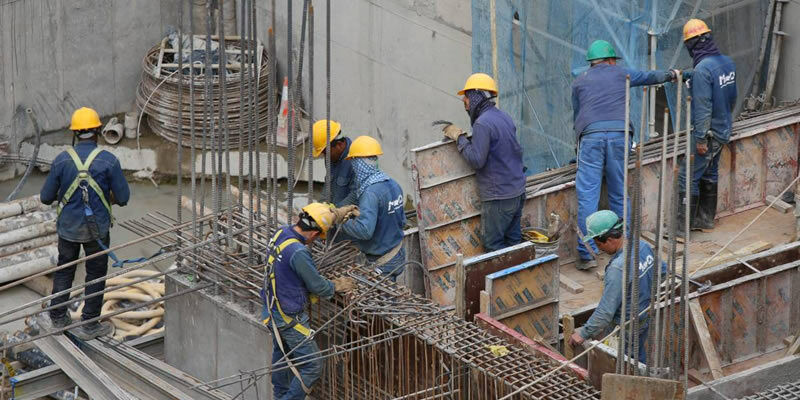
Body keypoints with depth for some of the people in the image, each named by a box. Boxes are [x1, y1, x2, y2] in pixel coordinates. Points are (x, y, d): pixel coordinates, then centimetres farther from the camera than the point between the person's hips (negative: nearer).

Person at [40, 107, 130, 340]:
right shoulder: (108, 161, -16)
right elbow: (123, 198, -11)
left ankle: (58, 317, 29)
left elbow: (46, 197, -4)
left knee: (64, 270, 21)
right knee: (96, 274, 12)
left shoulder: (62, 160, -11)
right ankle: (89, 325, 15)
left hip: (68, 227, 2)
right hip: (97, 229, -2)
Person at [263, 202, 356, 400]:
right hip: (290, 319, -10)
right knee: (312, 367, -1)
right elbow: (318, 286, -20)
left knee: (282, 354, 29)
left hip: (272, 309, 10)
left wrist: (335, 218, 12)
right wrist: (337, 285, -1)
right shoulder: (298, 253, -32)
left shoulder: (281, 233, -6)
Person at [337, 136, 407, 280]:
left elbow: (365, 230, -32)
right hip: (398, 256, 8)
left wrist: (342, 221, -16)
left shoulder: (371, 192, -25)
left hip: (382, 263, -8)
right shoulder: (393, 184, 2)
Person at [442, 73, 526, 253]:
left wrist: (459, 138, -9)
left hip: (498, 197, -9)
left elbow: (476, 160, -22)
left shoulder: (483, 124, -19)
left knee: (493, 244, -1)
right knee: (513, 240, 14)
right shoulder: (503, 116, 11)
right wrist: (466, 138, 15)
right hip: (517, 191, 9)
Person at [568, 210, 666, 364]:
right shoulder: (643, 246, -8)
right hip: (644, 319, 9)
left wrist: (583, 333, -21)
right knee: (639, 360, 25)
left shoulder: (618, 268, -33)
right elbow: (663, 269, 12)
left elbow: (606, 310, -30)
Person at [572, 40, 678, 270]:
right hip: (618, 134, 1)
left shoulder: (579, 82, 22)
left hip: (590, 136, -1)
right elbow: (649, 77, 37)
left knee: (587, 195, -4)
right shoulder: (620, 74, 21)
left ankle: (587, 254, -11)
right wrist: (670, 75, 57)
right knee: (619, 194, 12)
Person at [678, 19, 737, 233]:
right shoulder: (728, 62, 3)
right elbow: (732, 98, 15)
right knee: (709, 174, 19)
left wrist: (700, 138, -20)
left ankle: (684, 225, -2)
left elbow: (702, 107, -24)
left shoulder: (702, 69, -23)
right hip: (723, 130, 9)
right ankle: (706, 219, 26)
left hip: (707, 132, -9)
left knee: (689, 177, -4)